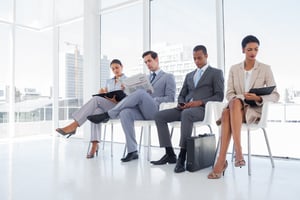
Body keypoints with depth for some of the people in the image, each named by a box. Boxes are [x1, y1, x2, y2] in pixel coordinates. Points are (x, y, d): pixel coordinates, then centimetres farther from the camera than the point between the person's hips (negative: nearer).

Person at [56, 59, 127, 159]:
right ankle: (94, 145, -41)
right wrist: (101, 93, -4)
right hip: (105, 108, 4)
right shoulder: (109, 81, 27)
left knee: (96, 99, -32)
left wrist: (116, 100, -19)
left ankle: (73, 125, -34)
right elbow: (103, 96, 21)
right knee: (96, 111, -35)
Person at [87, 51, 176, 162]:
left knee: (141, 93, -34)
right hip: (141, 110, 5)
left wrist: (152, 100, -12)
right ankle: (132, 151, -26)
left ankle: (107, 115, -27)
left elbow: (171, 98, -1)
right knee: (125, 113, -29)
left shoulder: (168, 77, 11)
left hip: (156, 111, -5)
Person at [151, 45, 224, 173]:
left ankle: (182, 157, -34)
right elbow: (181, 95, 24)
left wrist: (200, 102, -15)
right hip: (186, 108, 6)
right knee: (159, 116, -14)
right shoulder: (189, 75, 26)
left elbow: (219, 96, -1)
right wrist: (181, 103, -1)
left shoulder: (216, 73, 10)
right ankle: (170, 154, -11)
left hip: (203, 108, -6)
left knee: (186, 114, -39)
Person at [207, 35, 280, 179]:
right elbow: (229, 94, 4)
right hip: (235, 106, 2)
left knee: (227, 113, -36)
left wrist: (258, 98, -21)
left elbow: (275, 95, -1)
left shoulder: (265, 69, 6)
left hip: (255, 110, -2)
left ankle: (222, 160, -39)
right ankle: (238, 151, -39)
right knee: (231, 107, -37)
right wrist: (242, 97, -18)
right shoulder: (234, 69, 12)